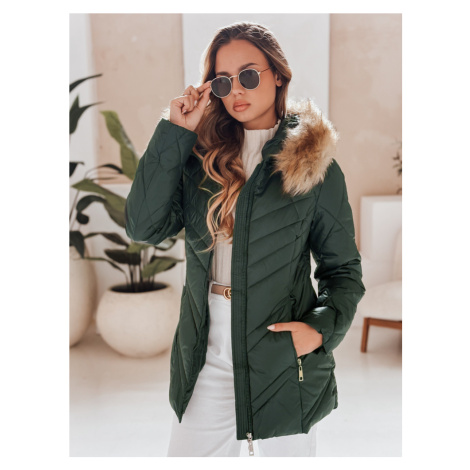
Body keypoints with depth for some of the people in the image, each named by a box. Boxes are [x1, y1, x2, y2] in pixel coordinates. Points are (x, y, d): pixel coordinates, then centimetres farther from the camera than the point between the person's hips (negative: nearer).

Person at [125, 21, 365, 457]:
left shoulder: (314, 164, -4)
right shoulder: (202, 152, 3)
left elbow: (343, 267, 1)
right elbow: (143, 227, -9)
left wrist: (322, 328, -16)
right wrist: (174, 133, -10)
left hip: (283, 353, -2)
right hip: (206, 356, 2)